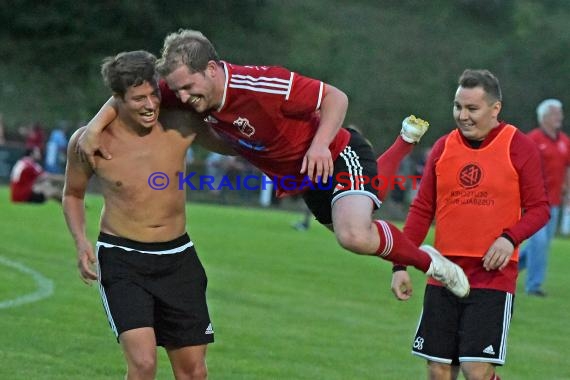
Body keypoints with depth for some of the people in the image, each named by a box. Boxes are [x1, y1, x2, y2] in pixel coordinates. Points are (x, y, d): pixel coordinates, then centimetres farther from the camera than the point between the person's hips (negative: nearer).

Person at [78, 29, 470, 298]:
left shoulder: (262, 85, -36)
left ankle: (428, 260, -6)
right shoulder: (187, 89, -18)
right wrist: (95, 126, -21)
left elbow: (335, 98, -27)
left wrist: (320, 143, -41)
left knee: (355, 235, -33)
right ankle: (406, 141, 54)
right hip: (302, 178, 8)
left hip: (337, 156, -8)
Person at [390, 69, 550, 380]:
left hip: (493, 276, -4)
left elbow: (538, 208, -1)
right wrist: (400, 265, 5)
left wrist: (510, 237, -19)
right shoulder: (443, 147, 8)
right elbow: (422, 210, 11)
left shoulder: (519, 147, -3)